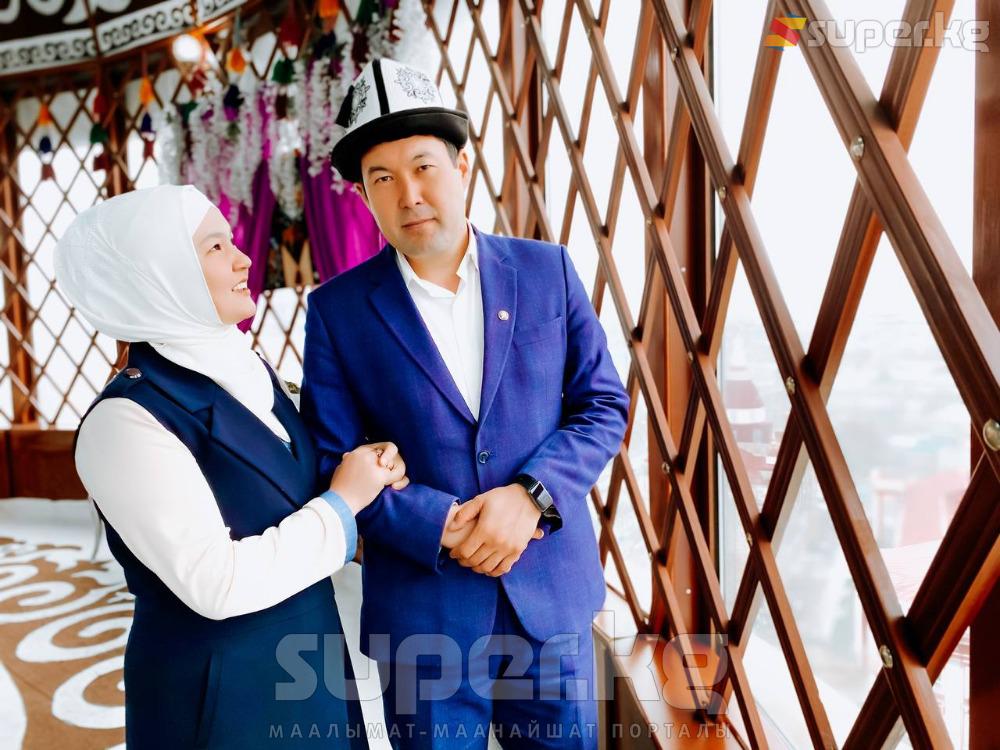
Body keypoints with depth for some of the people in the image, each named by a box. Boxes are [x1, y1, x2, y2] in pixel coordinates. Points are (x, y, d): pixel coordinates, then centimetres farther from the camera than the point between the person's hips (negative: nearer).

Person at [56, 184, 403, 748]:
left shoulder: (246, 367, 0)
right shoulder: (127, 421, -22)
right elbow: (216, 584, -26)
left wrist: (369, 473, -7)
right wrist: (343, 502, -18)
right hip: (219, 691, -7)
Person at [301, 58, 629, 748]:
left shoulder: (546, 271, -2)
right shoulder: (338, 309, -5)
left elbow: (603, 405, -1)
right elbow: (334, 463, -5)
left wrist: (529, 496, -16)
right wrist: (443, 527, -18)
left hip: (553, 588, 2)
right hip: (422, 607, -1)